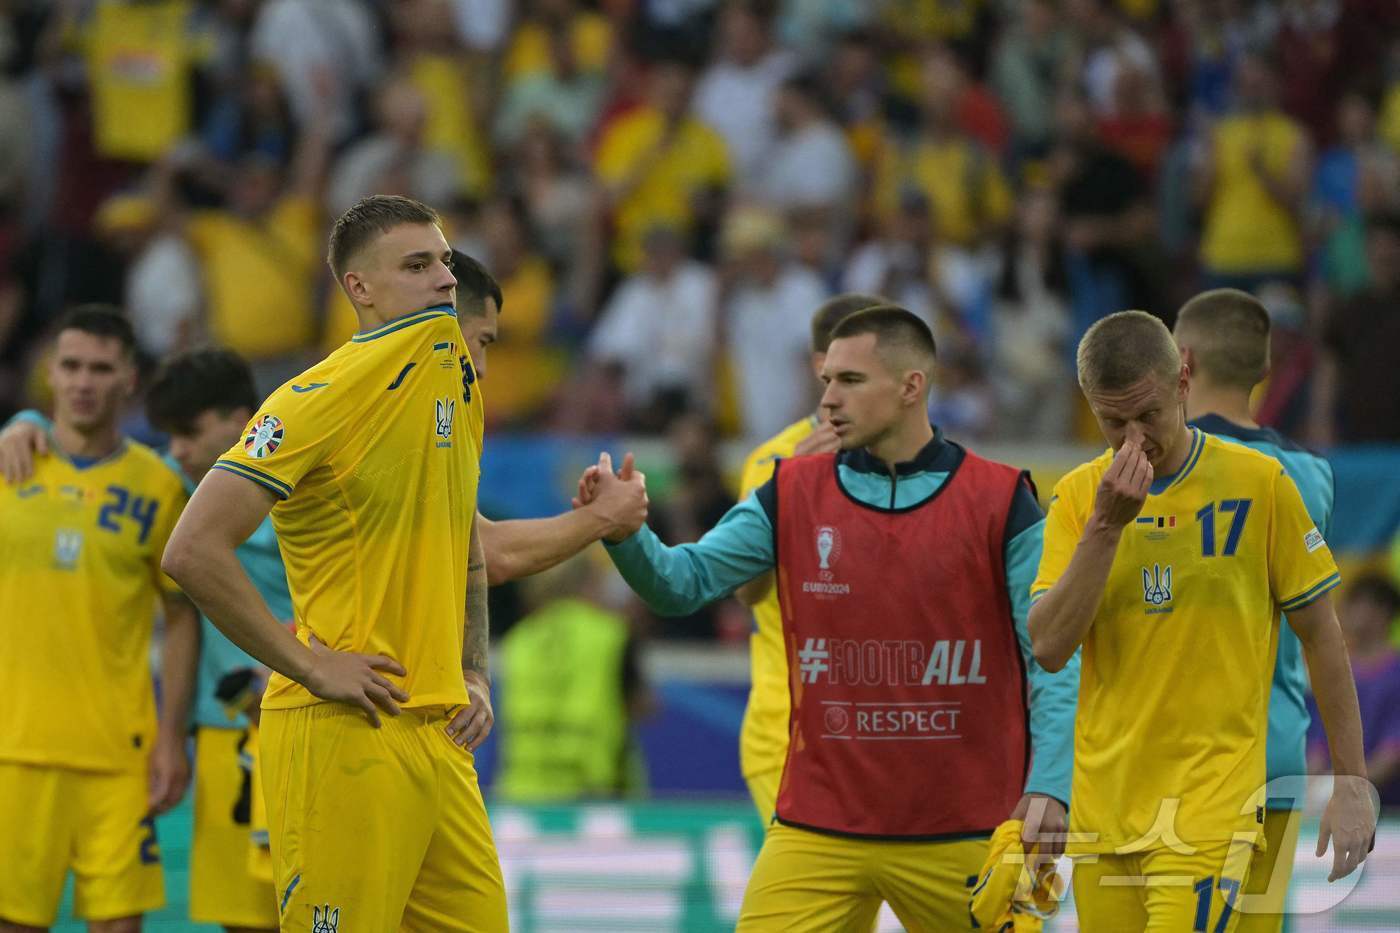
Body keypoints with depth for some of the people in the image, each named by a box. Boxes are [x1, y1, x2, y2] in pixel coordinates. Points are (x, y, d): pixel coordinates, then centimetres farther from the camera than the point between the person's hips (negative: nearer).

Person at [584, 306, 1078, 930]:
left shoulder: (1002, 504, -2)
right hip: (818, 827, 1)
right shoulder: (791, 496, 6)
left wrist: (1048, 787, -13)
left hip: (963, 838, -1)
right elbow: (684, 581, 1)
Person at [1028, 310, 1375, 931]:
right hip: (1102, 801, 4)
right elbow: (1048, 648, -7)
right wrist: (1106, 525, -15)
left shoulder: (1259, 483, -2)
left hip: (1213, 798, -4)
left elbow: (1320, 635, 4)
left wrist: (1351, 783, 2)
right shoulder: (1078, 496, 4)